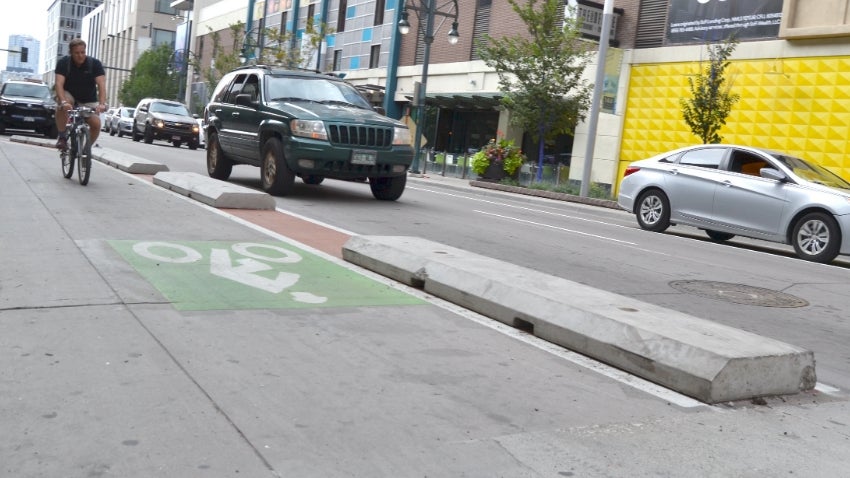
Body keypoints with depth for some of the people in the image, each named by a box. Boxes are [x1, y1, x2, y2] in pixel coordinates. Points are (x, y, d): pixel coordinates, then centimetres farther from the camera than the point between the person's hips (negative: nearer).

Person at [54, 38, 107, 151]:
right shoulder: (63, 62, -16)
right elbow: (59, 84, -28)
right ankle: (62, 137, -19)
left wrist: (102, 104, -45)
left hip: (88, 100, 1)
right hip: (69, 95, -1)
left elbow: (101, 85, -28)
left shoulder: (95, 63, -17)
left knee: (96, 124, -22)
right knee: (62, 105, -36)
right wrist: (63, 101, -47)